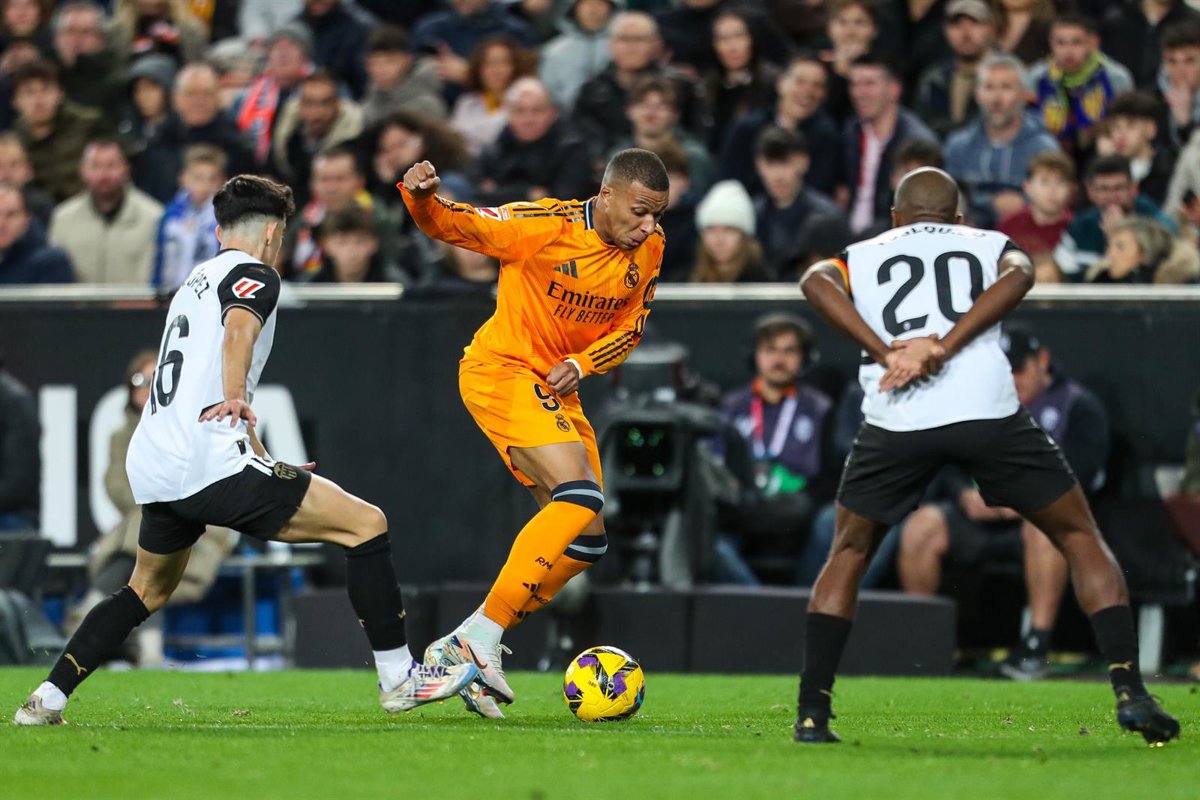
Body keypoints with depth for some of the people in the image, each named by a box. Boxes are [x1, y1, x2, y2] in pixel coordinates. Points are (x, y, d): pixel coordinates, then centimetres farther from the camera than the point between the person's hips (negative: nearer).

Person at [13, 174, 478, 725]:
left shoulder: (198, 280, 28)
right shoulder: (253, 275, -1)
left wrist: (263, 463, 45)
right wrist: (235, 398, -39)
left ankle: (46, 699, 23)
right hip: (210, 464, -9)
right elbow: (239, 330, -23)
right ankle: (398, 678, -6)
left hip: (152, 468, 9)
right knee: (366, 524, -6)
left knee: (148, 591, 29)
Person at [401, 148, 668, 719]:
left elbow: (629, 328, 10)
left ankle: (460, 651, 13)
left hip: (557, 391, 8)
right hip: (500, 371, -8)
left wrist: (581, 364, -9)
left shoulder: (648, 250, 0)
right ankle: (478, 637, -24)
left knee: (586, 542, 7)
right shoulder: (548, 227, -19)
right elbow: (451, 224, -18)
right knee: (579, 496, -26)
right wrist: (420, 197, -41)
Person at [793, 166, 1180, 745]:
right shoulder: (990, 244, 25)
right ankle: (1130, 692, 1)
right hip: (988, 410, -1)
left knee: (849, 555, 22)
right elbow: (1016, 275, 0)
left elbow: (816, 281, 2)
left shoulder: (862, 255, 26)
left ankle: (813, 713, 12)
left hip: (896, 419, 1)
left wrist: (886, 352, -6)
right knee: (1080, 538, 15)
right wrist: (945, 347, -9)